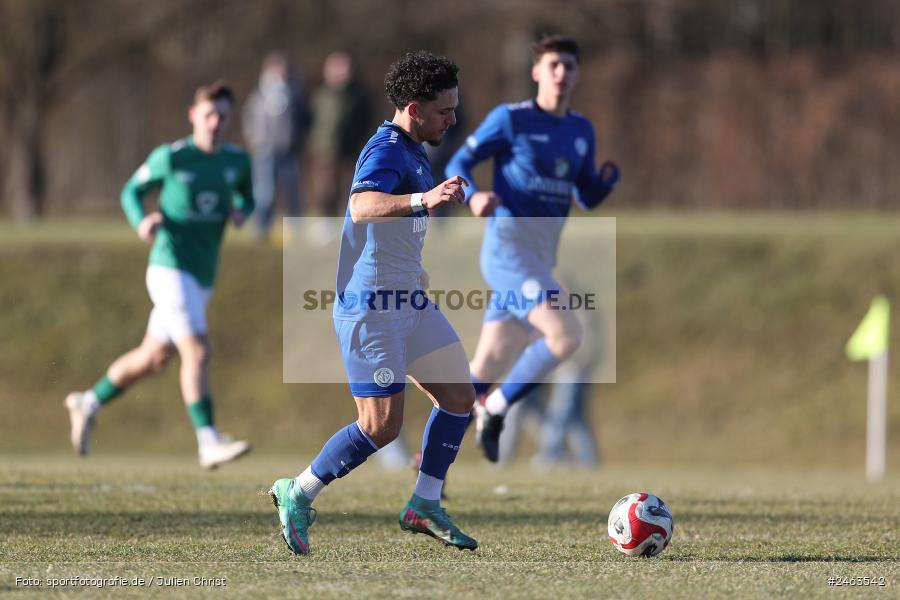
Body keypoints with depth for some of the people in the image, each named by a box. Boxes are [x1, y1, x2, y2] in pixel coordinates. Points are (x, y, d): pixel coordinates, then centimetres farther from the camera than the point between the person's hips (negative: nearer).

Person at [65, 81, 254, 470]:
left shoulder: (237, 161, 5)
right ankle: (208, 443, -23)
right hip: (170, 267, -6)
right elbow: (131, 191, 5)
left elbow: (247, 197, 22)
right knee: (197, 351, -20)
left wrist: (241, 212, -2)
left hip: (202, 277, 7)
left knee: (153, 358, 17)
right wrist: (141, 221, -15)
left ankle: (89, 403, 38)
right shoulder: (170, 157, -7)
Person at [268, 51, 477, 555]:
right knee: (382, 427, -8)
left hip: (411, 301, 10)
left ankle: (425, 506, 18)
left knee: (460, 398, 8)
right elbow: (362, 208, -41)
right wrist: (423, 199, -56)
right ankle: (297, 495, 8)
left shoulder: (414, 152, 13)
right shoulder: (385, 151, -19)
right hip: (371, 306, -10)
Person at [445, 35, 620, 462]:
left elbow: (588, 197, 19)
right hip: (509, 247, -7)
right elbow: (458, 164, -2)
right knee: (566, 334, -23)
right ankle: (494, 410, -7)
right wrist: (473, 196, -24)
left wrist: (612, 172, -3)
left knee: (486, 369, 6)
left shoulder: (582, 131, 14)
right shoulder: (510, 119, -4)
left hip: (542, 259, 7)